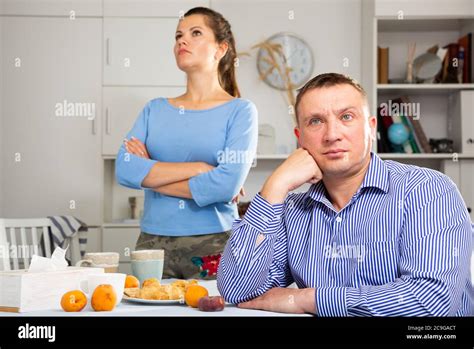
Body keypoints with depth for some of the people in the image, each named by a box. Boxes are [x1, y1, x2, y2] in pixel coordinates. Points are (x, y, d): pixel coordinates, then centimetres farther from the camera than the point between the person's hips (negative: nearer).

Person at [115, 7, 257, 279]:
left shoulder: (240, 110, -2)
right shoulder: (155, 109, 9)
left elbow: (227, 185, -15)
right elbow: (124, 170, -5)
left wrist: (150, 174, -6)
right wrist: (198, 169, -13)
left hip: (214, 246, -3)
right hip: (153, 242, 3)